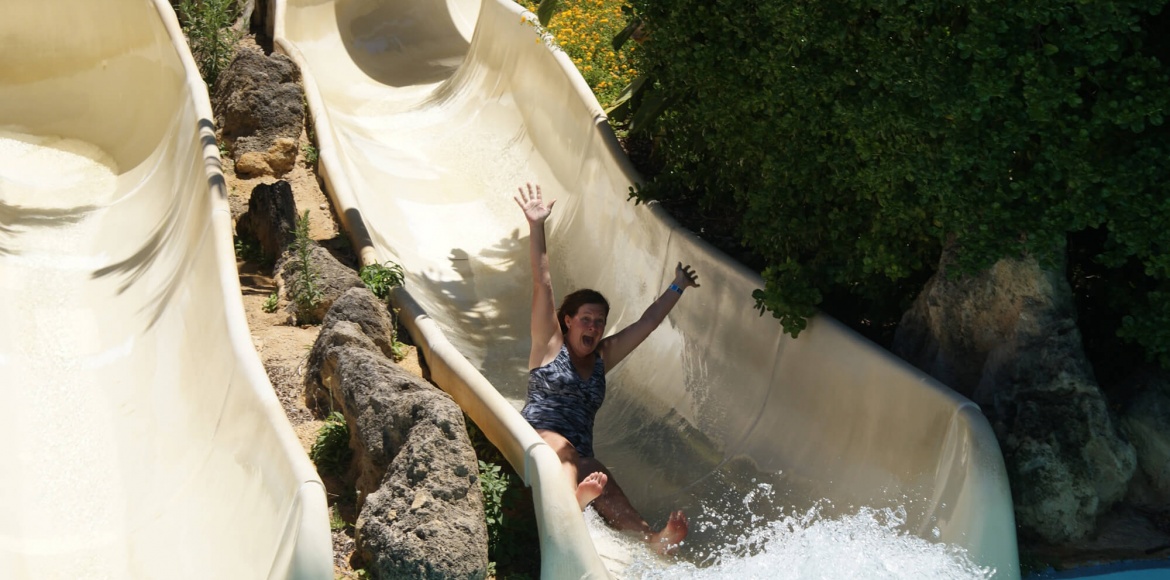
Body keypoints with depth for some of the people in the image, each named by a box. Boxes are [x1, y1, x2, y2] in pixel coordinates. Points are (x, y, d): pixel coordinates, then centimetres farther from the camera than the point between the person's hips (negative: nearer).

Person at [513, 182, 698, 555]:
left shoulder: (603, 356, 24)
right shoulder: (550, 344, 12)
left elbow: (648, 322, 29)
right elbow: (542, 285, 1)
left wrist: (677, 288, 31)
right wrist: (536, 227, -8)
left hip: (579, 453, 3)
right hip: (537, 432, -3)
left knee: (610, 494, -29)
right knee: (562, 451, -40)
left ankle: (654, 539, -60)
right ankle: (572, 499, -75)